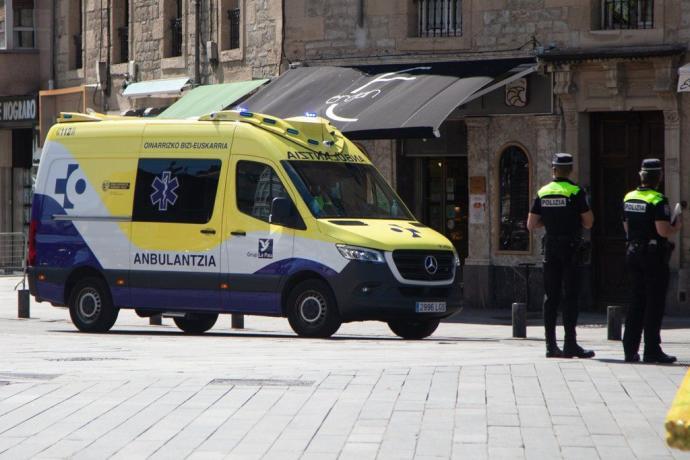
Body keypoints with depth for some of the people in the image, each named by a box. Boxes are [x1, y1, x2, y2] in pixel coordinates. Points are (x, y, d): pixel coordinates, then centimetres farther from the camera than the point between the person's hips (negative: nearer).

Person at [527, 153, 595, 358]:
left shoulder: (542, 193, 6)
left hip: (550, 247, 4)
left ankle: (551, 345, 5)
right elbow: (588, 222, -7)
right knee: (571, 296, -3)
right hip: (570, 248, -4)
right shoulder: (576, 192, -8)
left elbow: (531, 225, 7)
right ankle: (570, 344, -7)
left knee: (550, 297, 7)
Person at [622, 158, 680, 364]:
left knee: (637, 301, 13)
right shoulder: (657, 200, -16)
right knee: (655, 303, -2)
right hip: (654, 254, -7)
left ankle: (630, 349, 12)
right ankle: (652, 350, -2)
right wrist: (676, 226, -2)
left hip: (633, 253, 7)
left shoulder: (629, 198, 8)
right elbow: (663, 231, -21)